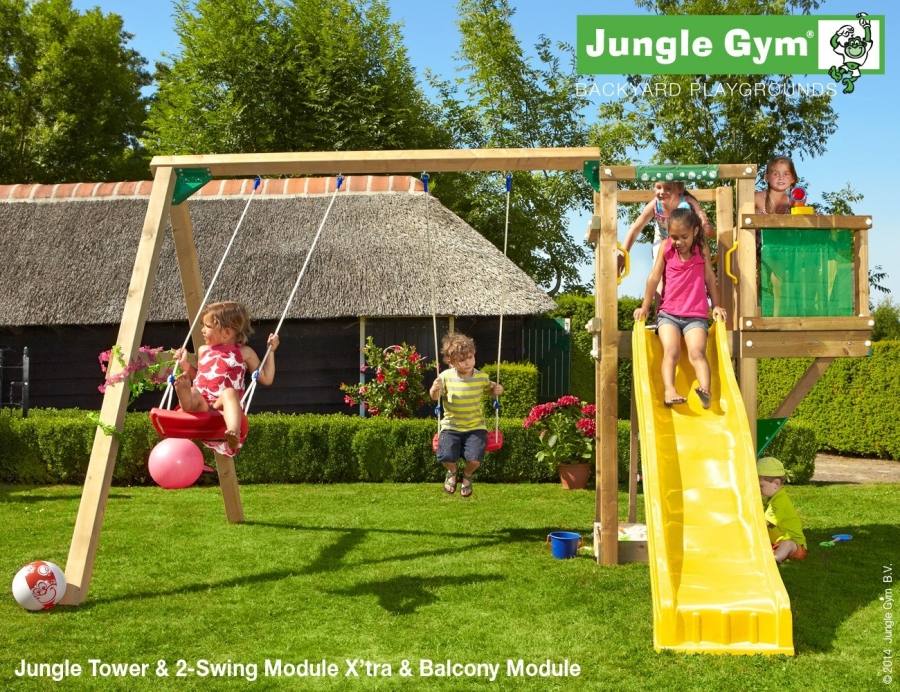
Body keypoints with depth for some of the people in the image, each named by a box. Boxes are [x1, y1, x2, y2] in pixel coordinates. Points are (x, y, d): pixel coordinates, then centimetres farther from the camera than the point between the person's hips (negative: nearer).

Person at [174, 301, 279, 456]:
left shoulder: (244, 352, 16)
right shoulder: (203, 350, 29)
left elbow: (266, 379, 17)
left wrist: (271, 350, 13)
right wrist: (186, 366, 23)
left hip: (222, 406, -3)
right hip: (200, 403, 4)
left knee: (229, 392, -38)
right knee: (192, 392, -31)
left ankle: (234, 432, -63)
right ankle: (185, 397, -67)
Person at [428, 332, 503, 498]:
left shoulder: (482, 377, -4)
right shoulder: (446, 377, -7)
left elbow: (489, 388, 17)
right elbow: (435, 397, 4)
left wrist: (496, 389, -6)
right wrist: (435, 390, -18)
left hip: (475, 427, 0)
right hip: (451, 426, 0)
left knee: (474, 458, -22)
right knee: (446, 456, -23)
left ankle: (467, 475, 19)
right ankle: (452, 471, 19)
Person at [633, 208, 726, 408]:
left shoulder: (702, 249, 4)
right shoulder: (666, 248, 2)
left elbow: (710, 278, 12)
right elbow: (654, 278, 5)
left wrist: (716, 306, 12)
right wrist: (645, 307, 8)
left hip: (696, 315, 0)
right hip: (668, 313, 0)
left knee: (697, 352, -22)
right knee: (671, 351, -22)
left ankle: (705, 390, -40)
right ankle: (669, 391, -37)